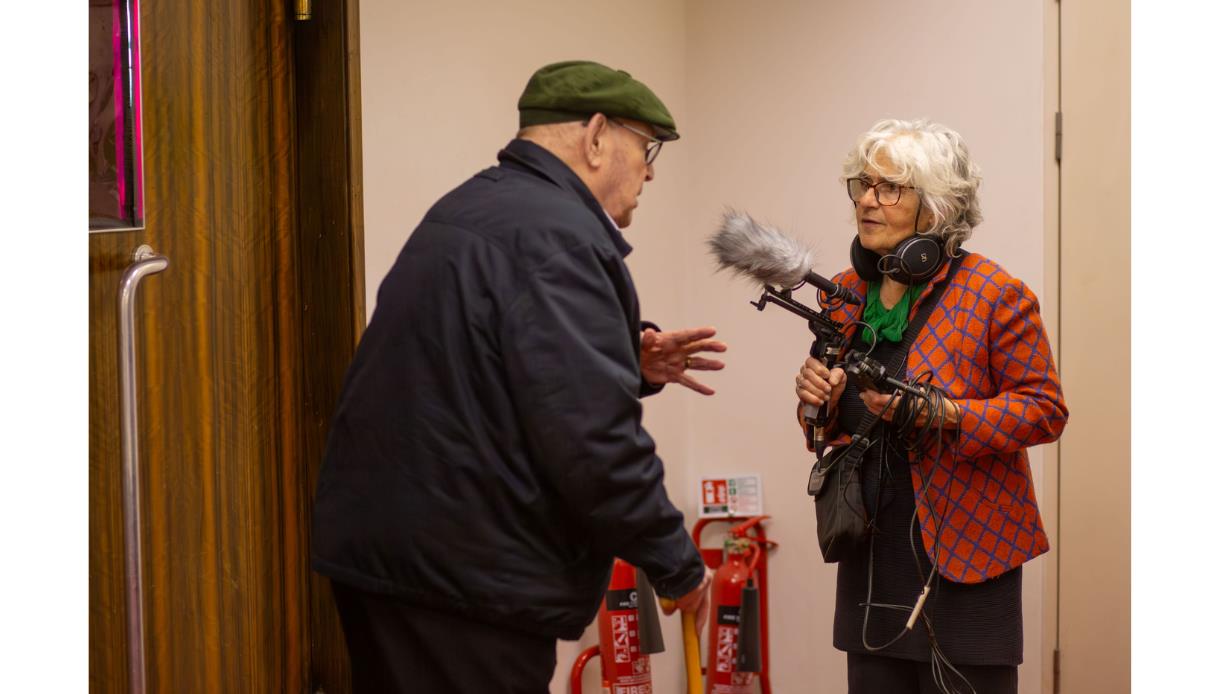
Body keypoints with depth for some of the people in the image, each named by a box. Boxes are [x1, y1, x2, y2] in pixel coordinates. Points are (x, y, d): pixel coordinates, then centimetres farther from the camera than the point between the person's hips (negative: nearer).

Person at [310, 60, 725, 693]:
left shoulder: (472, 208, 15)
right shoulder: (557, 237, -18)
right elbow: (591, 439, -23)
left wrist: (630, 363, 10)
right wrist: (675, 564, -11)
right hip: (461, 573, -10)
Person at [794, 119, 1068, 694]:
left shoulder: (993, 294, -9)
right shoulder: (845, 293, 9)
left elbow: (1044, 409, -10)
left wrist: (943, 415, -23)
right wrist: (821, 403, -5)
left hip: (965, 553, -5)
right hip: (871, 552, 6)